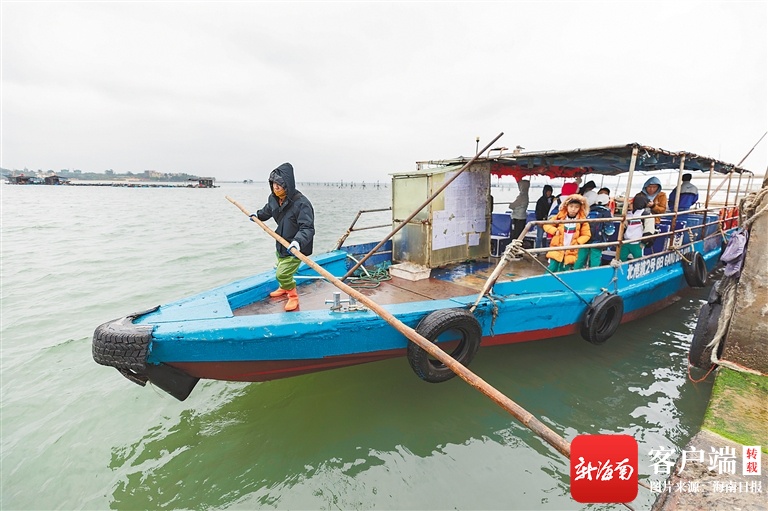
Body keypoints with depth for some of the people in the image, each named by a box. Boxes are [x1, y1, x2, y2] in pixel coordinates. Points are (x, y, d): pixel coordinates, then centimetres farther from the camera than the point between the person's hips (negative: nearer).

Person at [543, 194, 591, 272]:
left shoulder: (582, 220, -4)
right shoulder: (560, 216, -4)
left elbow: (586, 235, 2)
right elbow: (546, 225, 4)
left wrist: (577, 243, -13)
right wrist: (555, 231, -13)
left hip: (570, 252, 1)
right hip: (557, 249, 0)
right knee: (551, 270, -4)